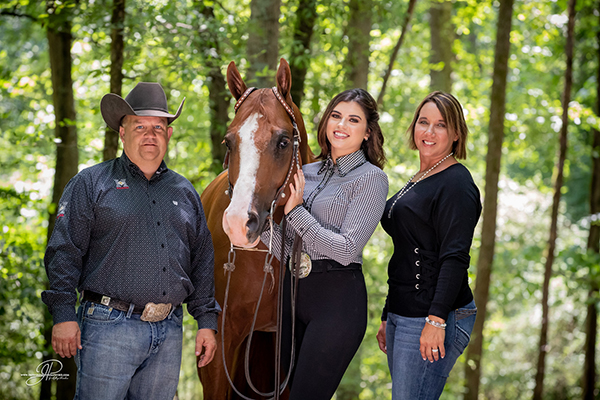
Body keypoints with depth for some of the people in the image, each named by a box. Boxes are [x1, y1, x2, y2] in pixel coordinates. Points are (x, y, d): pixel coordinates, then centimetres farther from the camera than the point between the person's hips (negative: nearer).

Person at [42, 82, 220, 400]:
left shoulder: (184, 192, 17)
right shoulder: (91, 184, 3)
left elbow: (202, 262, 18)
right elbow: (64, 251, -3)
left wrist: (207, 321, 11)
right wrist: (64, 315, -13)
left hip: (169, 332, 5)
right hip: (109, 327, -4)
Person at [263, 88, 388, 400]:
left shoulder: (371, 178, -7)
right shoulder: (306, 173, 11)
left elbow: (346, 250, -16)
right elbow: (286, 248, 11)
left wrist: (295, 211, -14)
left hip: (338, 298, -7)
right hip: (293, 291, 7)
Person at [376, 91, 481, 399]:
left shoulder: (456, 183, -10)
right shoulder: (416, 183, 18)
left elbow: (455, 258, -18)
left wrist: (436, 320, -25)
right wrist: (387, 317, 23)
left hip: (435, 318, -9)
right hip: (402, 315, 9)